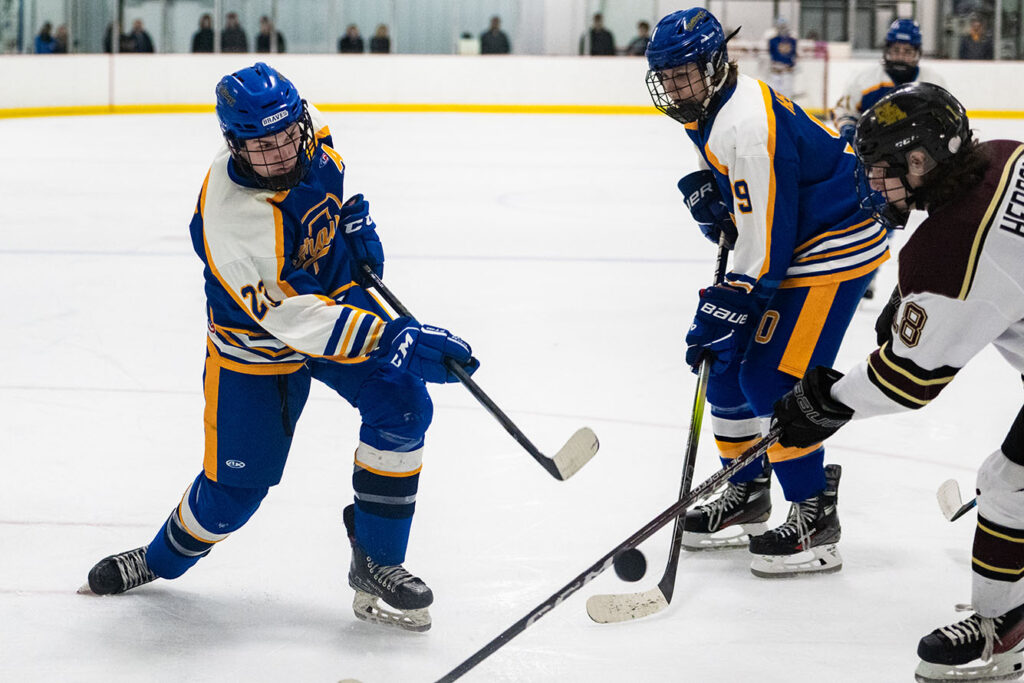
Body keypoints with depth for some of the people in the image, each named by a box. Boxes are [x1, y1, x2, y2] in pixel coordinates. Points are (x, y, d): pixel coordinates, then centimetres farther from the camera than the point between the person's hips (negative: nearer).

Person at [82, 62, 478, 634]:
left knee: (402, 405, -16)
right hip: (257, 343, -5)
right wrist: (395, 342, -44)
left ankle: (376, 564, -3)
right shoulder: (229, 221, -37)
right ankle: (163, 559, 33)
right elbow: (295, 319, -39)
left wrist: (355, 218, -2)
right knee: (236, 485, 1)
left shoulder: (307, 127, -18)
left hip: (339, 294, 5)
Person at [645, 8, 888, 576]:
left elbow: (765, 236, -27)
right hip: (789, 249, 11)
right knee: (726, 365, 11)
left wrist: (727, 309, -23)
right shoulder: (711, 113, 6)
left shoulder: (748, 124, -26)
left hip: (833, 250, -11)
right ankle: (747, 497, 25)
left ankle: (814, 520, -6)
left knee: (773, 380, -15)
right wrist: (709, 199, -1)